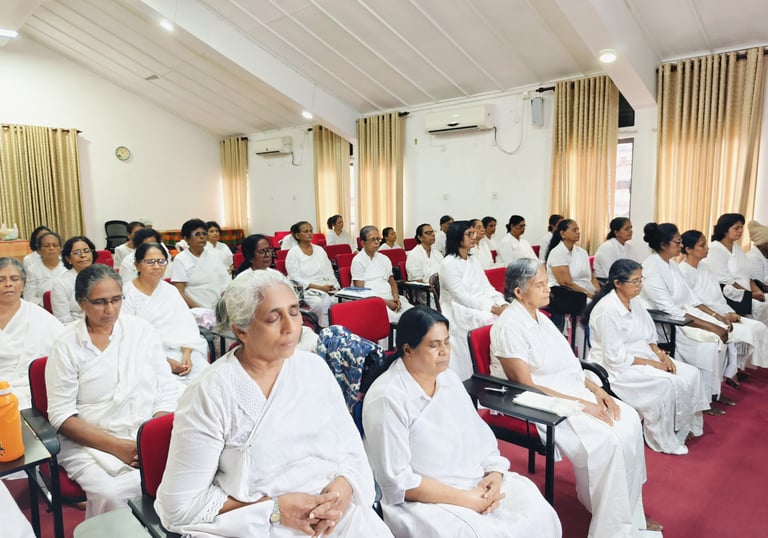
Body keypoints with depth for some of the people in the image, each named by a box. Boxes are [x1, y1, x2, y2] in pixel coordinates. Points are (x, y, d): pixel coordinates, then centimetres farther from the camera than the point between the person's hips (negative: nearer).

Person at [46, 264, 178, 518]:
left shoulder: (142, 330, 5)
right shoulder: (67, 346, -1)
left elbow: (167, 393, 3)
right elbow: (62, 415, -4)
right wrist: (117, 446, -14)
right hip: (90, 443, -1)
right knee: (111, 494, -30)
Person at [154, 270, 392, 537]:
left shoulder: (315, 368, 0)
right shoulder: (209, 394, -13)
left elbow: (351, 448, 4)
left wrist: (344, 486, -15)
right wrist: (275, 509, -16)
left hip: (335, 512, 3)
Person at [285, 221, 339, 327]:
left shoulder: (320, 250, 14)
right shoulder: (293, 253, -1)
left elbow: (329, 272, 14)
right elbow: (295, 279, -9)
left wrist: (334, 287, -6)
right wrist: (320, 287, -15)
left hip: (326, 288, 4)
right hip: (305, 290, -4)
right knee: (321, 303, -36)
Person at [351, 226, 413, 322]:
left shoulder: (384, 259, 19)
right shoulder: (358, 261, 0)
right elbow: (360, 290, -7)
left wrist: (396, 297, 1)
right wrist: (385, 302, -14)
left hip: (390, 299, 6)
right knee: (395, 318, -36)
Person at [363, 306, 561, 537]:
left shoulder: (449, 378, 6)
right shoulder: (388, 398, -18)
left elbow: (481, 435, 8)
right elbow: (397, 481, -18)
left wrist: (495, 473, -11)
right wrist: (465, 499, -19)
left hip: (479, 483, 7)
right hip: (423, 500, -7)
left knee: (539, 517, -10)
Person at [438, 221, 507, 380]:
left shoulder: (473, 261, 16)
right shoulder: (448, 264, -9)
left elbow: (487, 288, 10)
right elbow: (462, 297, -17)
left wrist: (503, 305, -10)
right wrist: (494, 308, -22)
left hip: (482, 308, 7)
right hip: (461, 314, -7)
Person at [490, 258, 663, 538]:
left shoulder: (539, 316, 8)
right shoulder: (509, 326, -19)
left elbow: (567, 365, 13)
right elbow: (526, 386, -20)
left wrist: (595, 389, -1)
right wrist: (581, 404, -19)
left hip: (569, 392, 9)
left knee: (628, 420, -4)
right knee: (605, 439, -21)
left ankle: (630, 512, 10)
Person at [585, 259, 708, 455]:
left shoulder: (634, 302, 4)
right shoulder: (608, 310, -22)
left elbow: (648, 336, 13)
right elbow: (615, 357, -22)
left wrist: (661, 354, -5)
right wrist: (651, 363, -18)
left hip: (643, 357, 9)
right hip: (617, 368, -9)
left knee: (690, 374, -2)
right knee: (666, 384, -24)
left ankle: (681, 429, 10)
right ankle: (664, 442, -5)